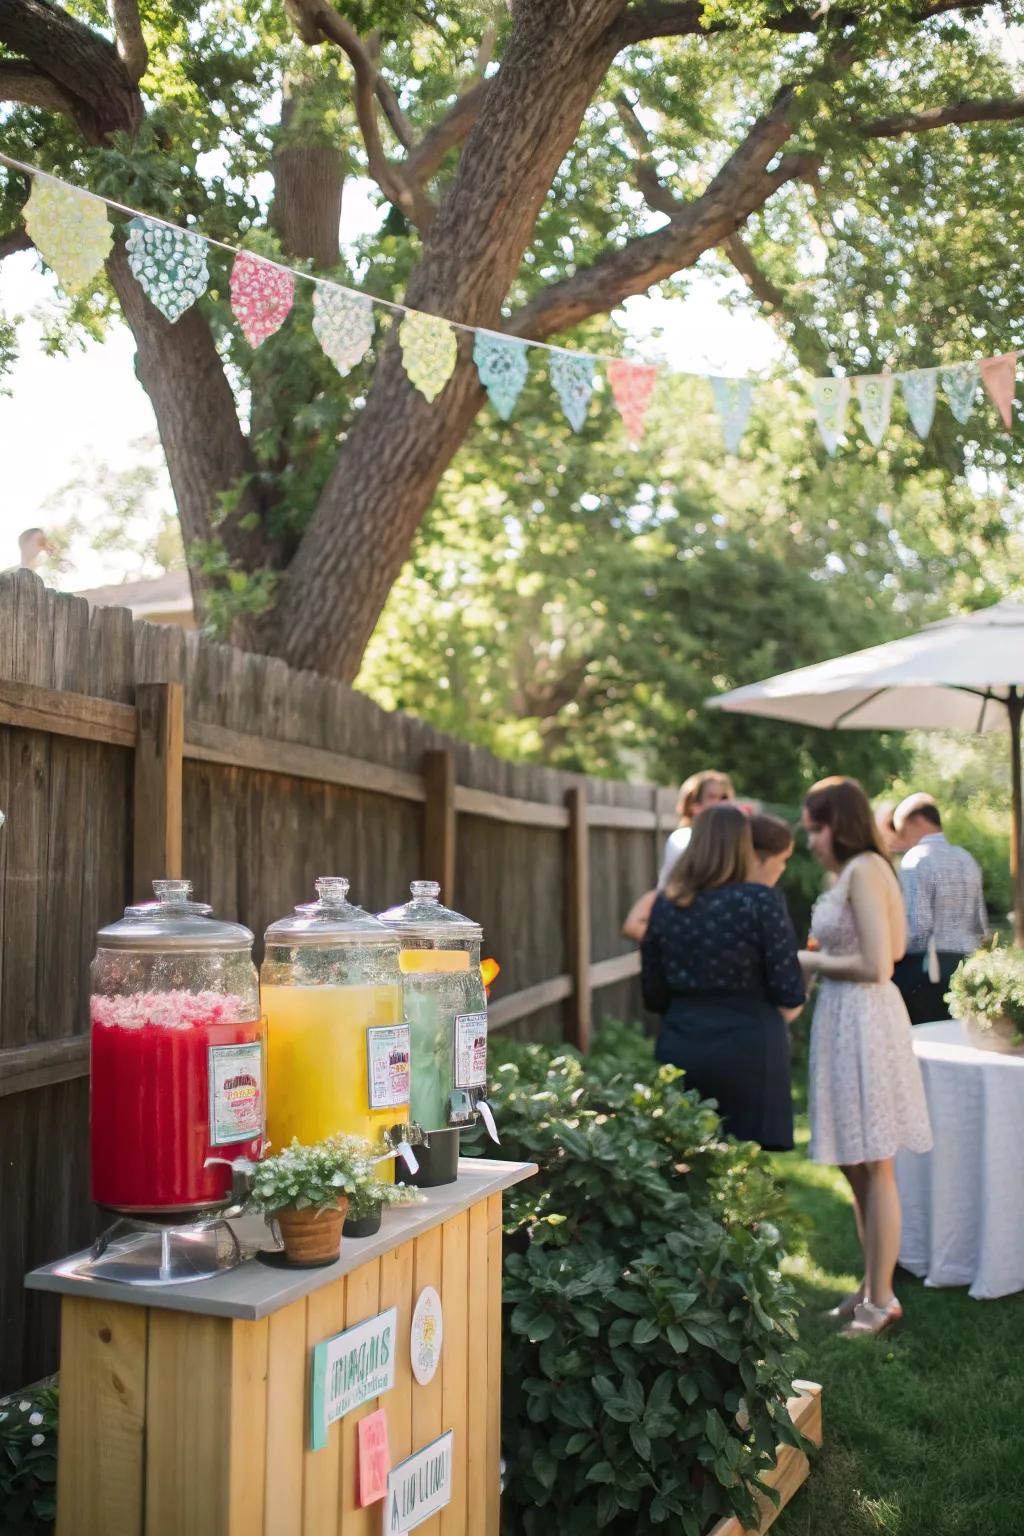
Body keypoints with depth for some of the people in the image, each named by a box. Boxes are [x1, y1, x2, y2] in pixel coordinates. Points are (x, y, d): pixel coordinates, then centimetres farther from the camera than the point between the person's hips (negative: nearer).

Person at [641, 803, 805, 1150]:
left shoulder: (664, 903, 5)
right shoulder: (760, 901, -7)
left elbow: (654, 994, 8)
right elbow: (789, 994, -8)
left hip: (679, 1049, 4)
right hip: (747, 1050, -4)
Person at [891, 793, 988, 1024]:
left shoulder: (916, 859, -11)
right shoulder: (967, 860, 12)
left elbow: (917, 925, -17)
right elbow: (981, 925, 13)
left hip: (924, 968, -7)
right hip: (964, 967, 7)